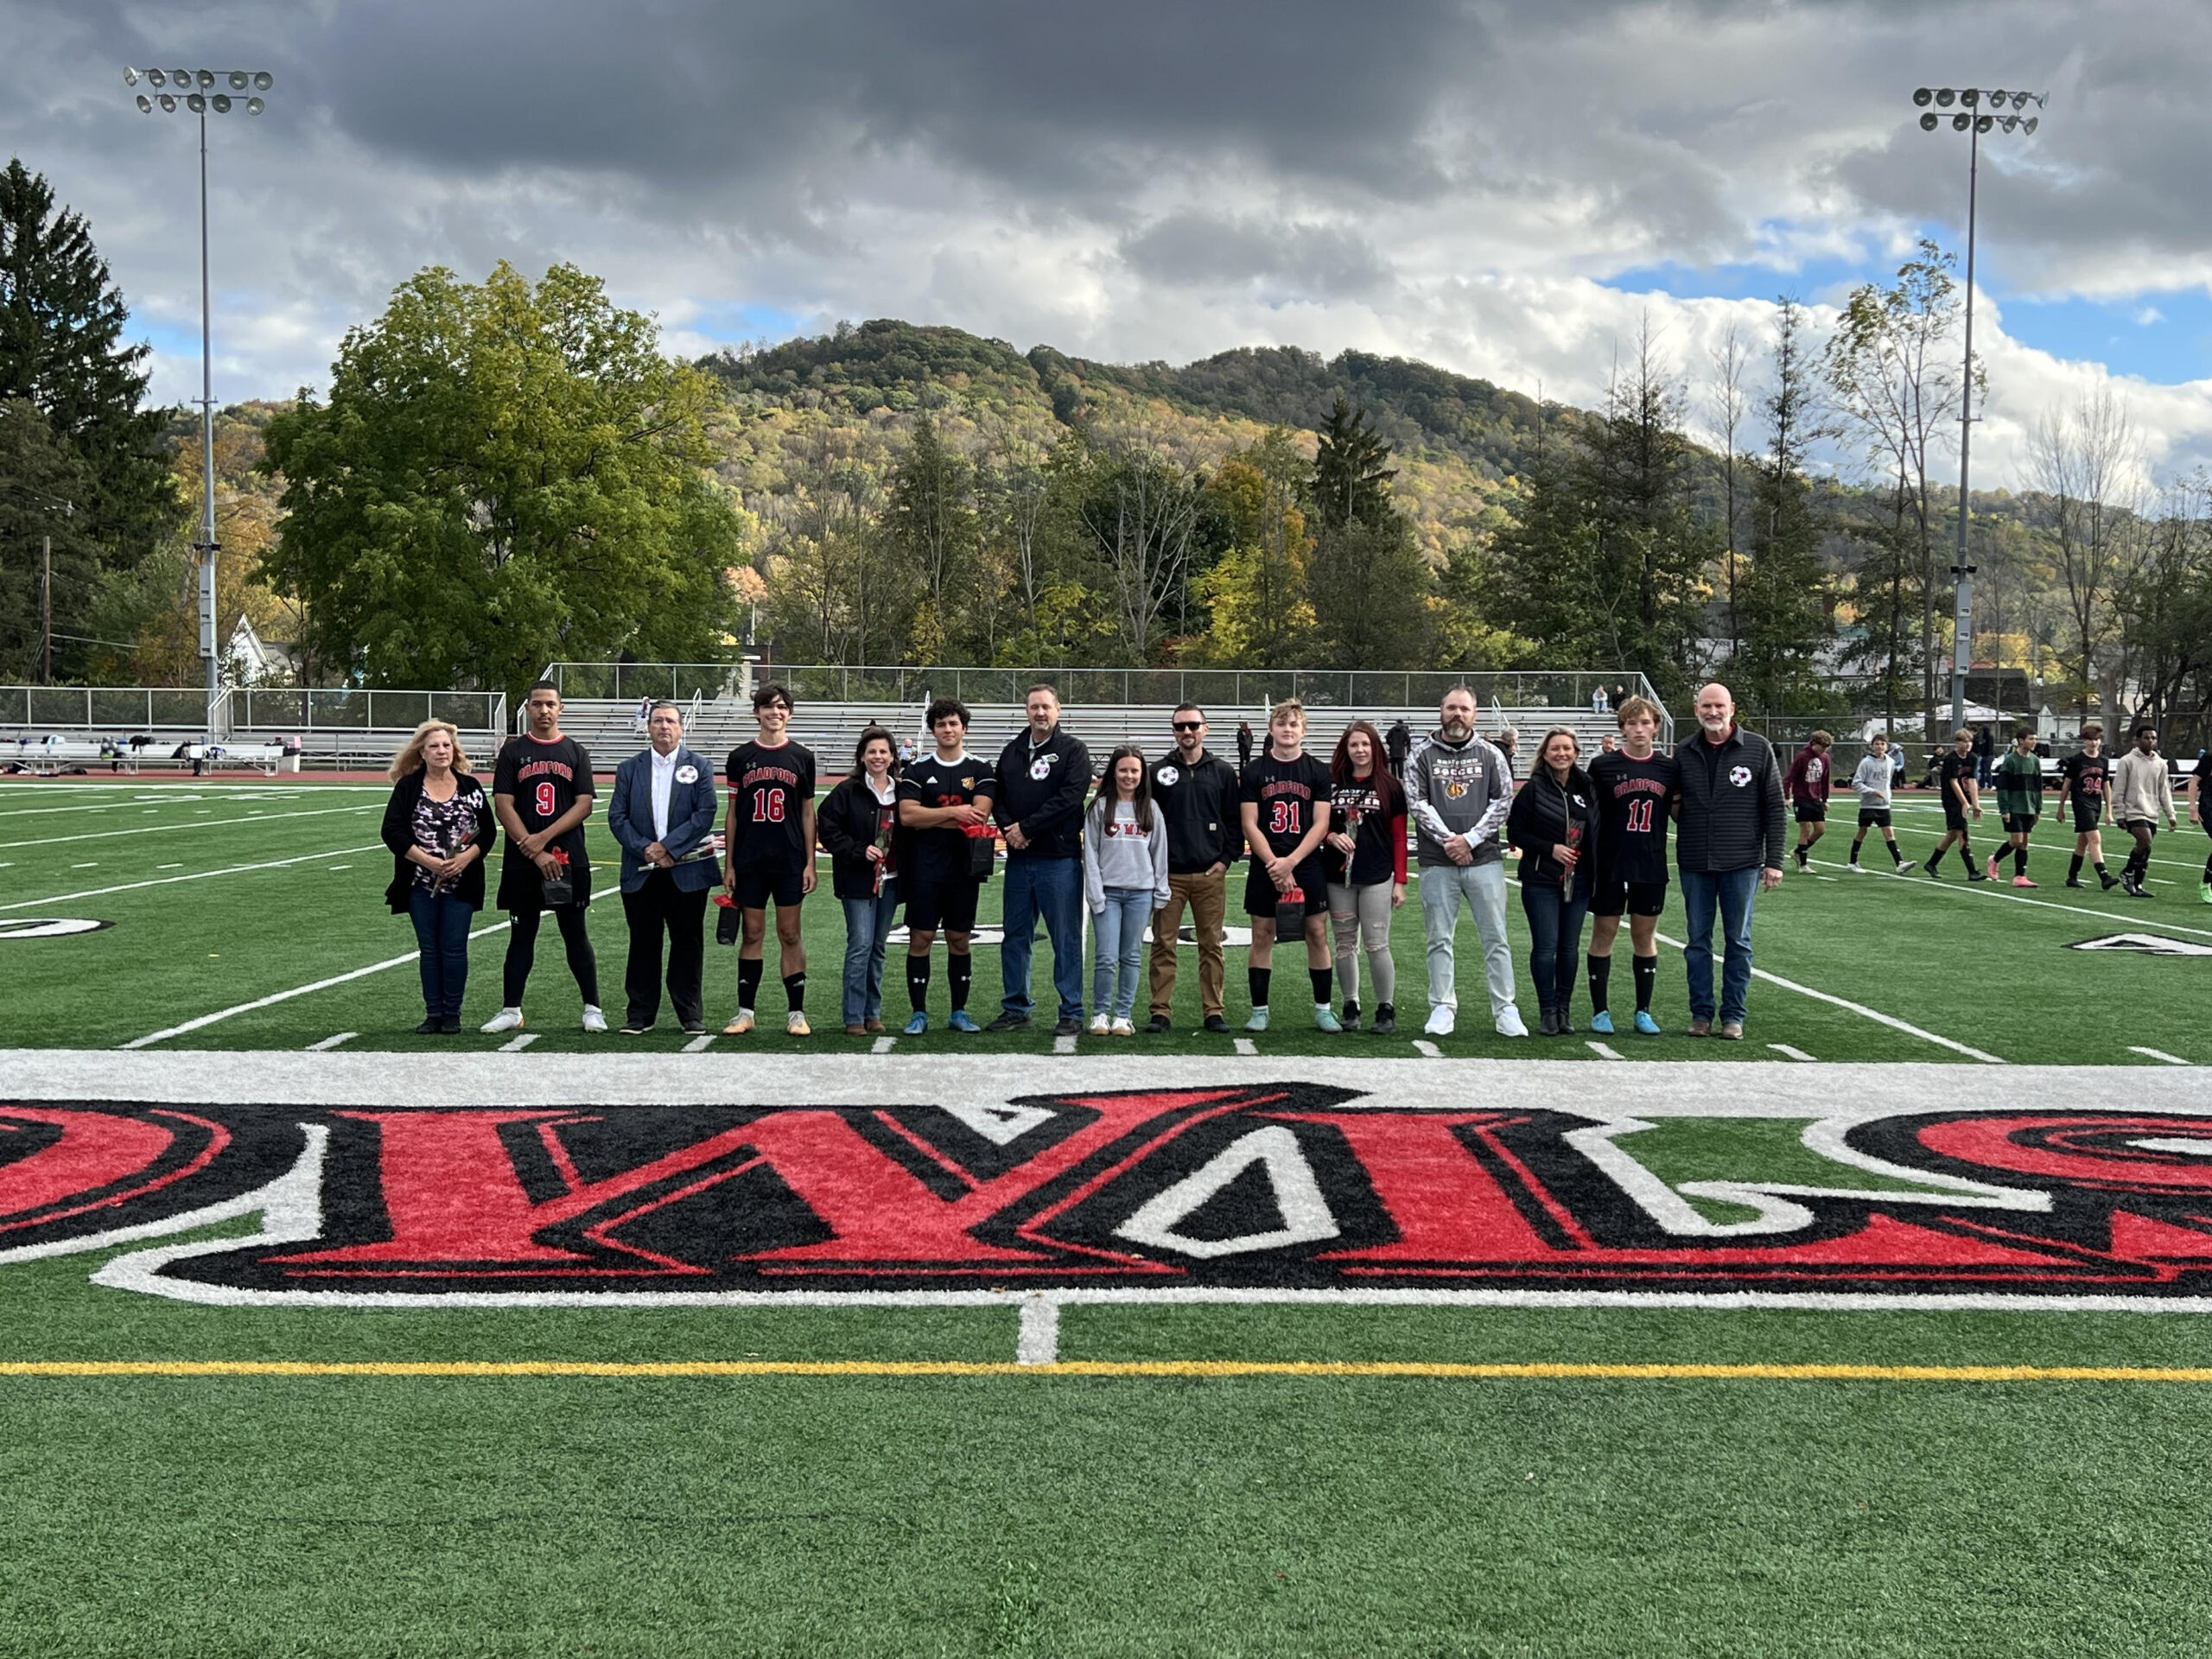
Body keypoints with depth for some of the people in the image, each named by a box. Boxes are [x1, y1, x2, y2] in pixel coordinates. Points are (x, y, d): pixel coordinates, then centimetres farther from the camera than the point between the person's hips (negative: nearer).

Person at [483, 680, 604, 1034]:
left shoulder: (575, 752, 7)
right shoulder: (513, 752, 6)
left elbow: (584, 806, -1)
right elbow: (503, 806, -2)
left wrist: (543, 838, -13)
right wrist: (534, 852, -11)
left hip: (568, 860, 0)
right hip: (521, 862, 0)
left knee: (576, 934, 3)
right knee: (521, 935, 6)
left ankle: (592, 1009, 7)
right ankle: (511, 1010, 12)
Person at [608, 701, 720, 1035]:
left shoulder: (699, 767, 4)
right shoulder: (629, 769, 9)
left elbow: (705, 814, -5)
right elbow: (617, 817, 4)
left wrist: (669, 846, -12)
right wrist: (644, 849, -10)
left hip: (687, 872, -1)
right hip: (641, 873, 1)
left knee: (688, 943, 3)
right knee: (643, 944, 5)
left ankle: (691, 1014, 11)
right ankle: (640, 1013, 11)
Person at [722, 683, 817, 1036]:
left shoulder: (802, 757, 5)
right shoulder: (740, 758, 5)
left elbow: (807, 813, 7)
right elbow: (732, 814, 7)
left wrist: (810, 863, 1)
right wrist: (730, 864, 3)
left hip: (790, 861, 0)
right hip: (749, 861, 0)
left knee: (790, 935, 2)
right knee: (752, 934, 5)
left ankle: (796, 1013, 7)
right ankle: (745, 1013, 11)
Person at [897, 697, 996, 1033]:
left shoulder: (980, 771, 5)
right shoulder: (917, 771, 4)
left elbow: (979, 816, -11)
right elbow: (907, 816, -9)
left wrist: (928, 819, -9)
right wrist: (954, 812, -13)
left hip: (964, 867, 1)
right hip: (924, 869, -1)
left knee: (959, 940, 7)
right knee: (920, 938, -1)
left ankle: (959, 1012, 16)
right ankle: (919, 1014, 6)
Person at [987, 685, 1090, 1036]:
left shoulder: (1073, 751, -2)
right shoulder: (1012, 752, 15)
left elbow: (1069, 798, -13)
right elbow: (997, 796, 13)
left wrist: (1026, 827, -14)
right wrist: (1008, 828, -7)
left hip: (1059, 858, -5)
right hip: (1018, 858, 5)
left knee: (1066, 938, -2)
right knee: (1015, 936, 11)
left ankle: (1072, 1012, 4)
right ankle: (1015, 1009, 20)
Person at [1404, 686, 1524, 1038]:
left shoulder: (1490, 755, 7)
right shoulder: (1422, 755, 5)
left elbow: (1502, 802, 1)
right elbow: (1416, 803, -2)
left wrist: (1470, 839, -10)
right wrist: (1448, 839, -12)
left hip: (1484, 860, 0)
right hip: (1437, 863, 0)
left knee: (1495, 938, 0)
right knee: (1439, 939, 4)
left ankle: (1504, 1009, 5)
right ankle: (1442, 1008, 11)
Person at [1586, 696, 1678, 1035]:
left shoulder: (1669, 768, 4)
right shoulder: (1603, 766, -3)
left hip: (1651, 867, 2)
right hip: (1610, 865, -2)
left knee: (1645, 936, 9)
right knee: (1604, 933, 3)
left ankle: (1643, 1012, 18)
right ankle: (1600, 1011, 12)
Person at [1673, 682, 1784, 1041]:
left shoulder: (1758, 749, -2)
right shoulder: (1684, 753, 4)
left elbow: (1774, 807, -1)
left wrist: (1774, 860, -4)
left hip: (1741, 863, -2)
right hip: (1694, 864, 2)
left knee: (1738, 941, 5)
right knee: (1698, 941, 6)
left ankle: (1733, 1015, 12)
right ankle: (1701, 1013, 15)